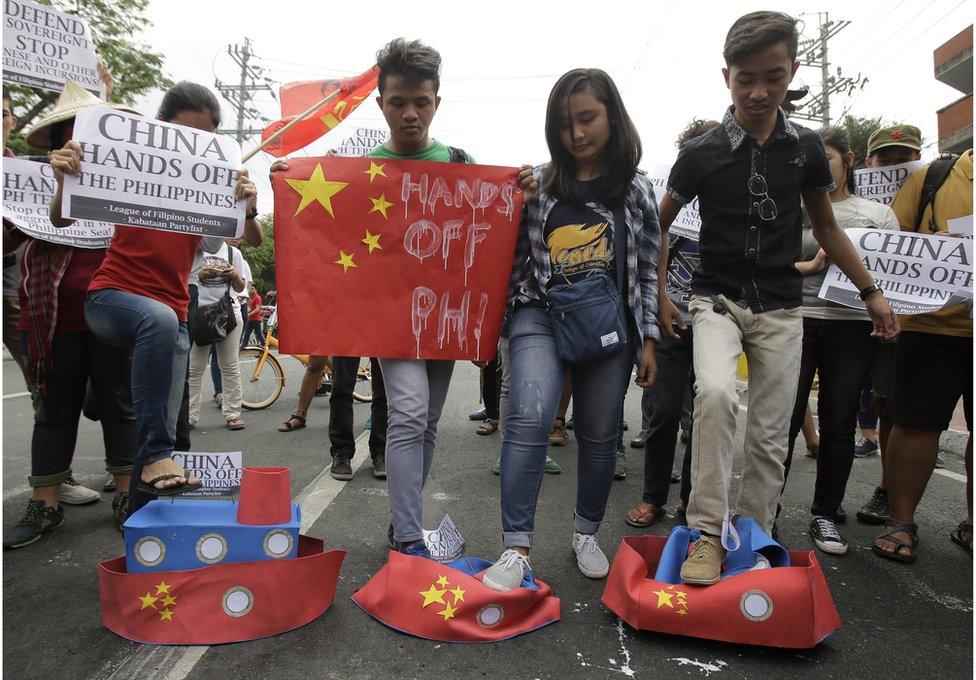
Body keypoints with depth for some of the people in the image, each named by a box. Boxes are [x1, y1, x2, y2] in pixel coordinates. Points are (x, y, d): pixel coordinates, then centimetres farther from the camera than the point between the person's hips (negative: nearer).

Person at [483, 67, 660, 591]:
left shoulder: (636, 192, 7)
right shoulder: (538, 185, 5)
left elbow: (647, 272, 8)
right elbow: (512, 256, 7)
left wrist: (648, 341, 3)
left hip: (608, 325, 2)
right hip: (541, 315, -1)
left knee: (600, 435, 8)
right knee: (530, 419, -21)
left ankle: (586, 533, 31)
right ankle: (516, 548, -12)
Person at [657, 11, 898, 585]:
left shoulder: (806, 147, 3)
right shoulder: (703, 153, -4)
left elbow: (826, 226, 14)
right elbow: (660, 225, 6)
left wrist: (871, 291, 12)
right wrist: (659, 294, -1)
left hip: (781, 308, 3)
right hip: (718, 300, -2)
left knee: (771, 435, 3)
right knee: (716, 391, -31)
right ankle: (709, 532, -18)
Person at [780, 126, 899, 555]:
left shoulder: (879, 214, 14)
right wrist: (812, 265, -12)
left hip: (853, 325, 2)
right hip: (797, 319, -1)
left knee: (839, 423, 5)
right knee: (785, 419, -4)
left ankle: (825, 514, 19)